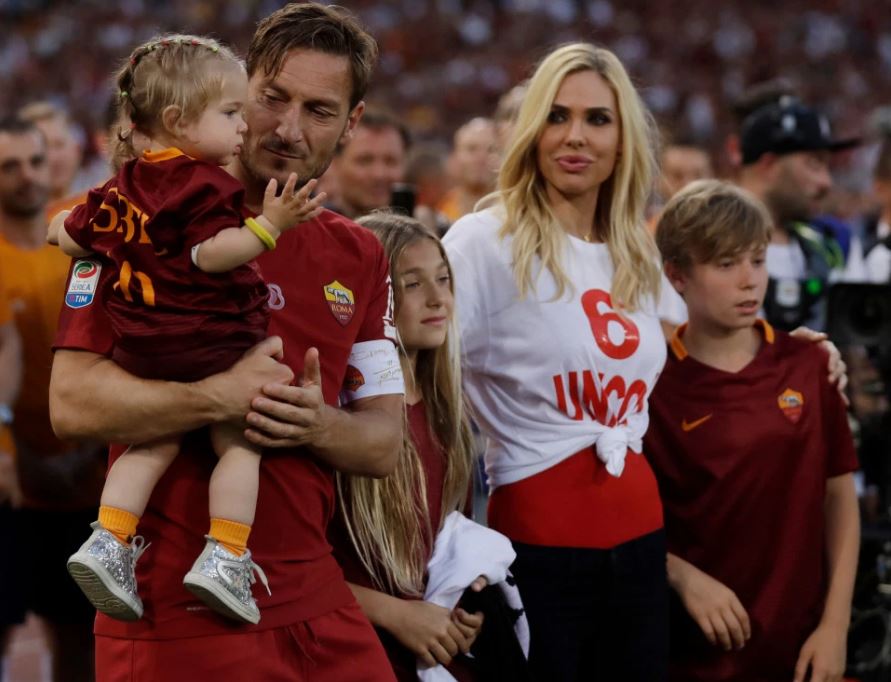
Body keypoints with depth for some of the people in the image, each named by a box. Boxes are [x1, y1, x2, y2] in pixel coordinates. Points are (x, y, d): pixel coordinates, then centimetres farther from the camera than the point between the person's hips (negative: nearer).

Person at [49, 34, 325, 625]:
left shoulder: (121, 187, 10)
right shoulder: (206, 184, -14)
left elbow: (73, 239, 18)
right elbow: (211, 255, -25)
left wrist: (66, 224, 40)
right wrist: (268, 226, -31)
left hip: (143, 350, 7)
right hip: (211, 342, -7)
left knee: (154, 442, 17)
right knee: (239, 444, 4)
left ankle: (109, 541, 5)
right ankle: (224, 556, -5)